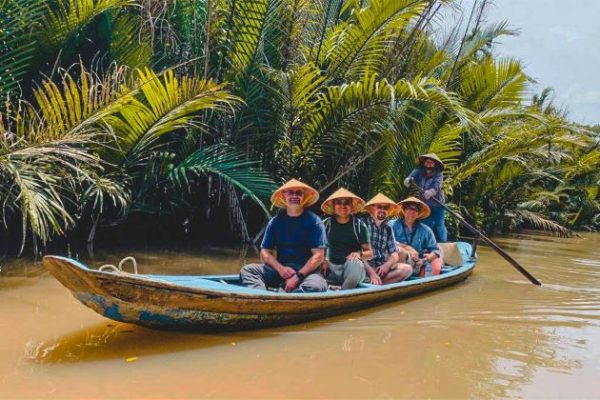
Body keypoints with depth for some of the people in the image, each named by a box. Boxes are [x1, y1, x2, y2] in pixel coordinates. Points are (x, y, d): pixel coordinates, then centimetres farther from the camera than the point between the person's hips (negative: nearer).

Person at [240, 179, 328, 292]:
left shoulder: (314, 222, -1)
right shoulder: (275, 222, 8)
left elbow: (318, 256, -7)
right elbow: (265, 252, 8)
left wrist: (298, 276, -17)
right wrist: (280, 268, -12)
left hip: (307, 269, -3)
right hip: (280, 267, 4)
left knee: (315, 286, -36)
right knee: (247, 270, -16)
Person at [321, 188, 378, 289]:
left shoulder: (359, 225, 7)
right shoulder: (327, 224, 10)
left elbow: (369, 253, 9)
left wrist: (359, 254, -13)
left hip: (354, 265, 0)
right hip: (332, 267, 1)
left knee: (354, 262, -38)